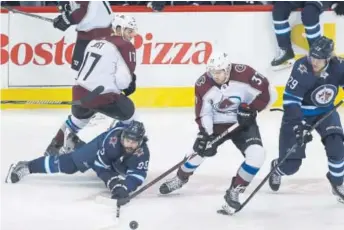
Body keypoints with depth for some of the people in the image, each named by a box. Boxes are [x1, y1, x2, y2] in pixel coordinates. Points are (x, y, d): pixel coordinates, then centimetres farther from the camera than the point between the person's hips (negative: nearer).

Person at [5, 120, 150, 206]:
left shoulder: (142, 152, -39)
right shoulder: (112, 138, -43)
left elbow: (137, 175, -44)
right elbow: (99, 164, -34)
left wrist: (125, 188, -62)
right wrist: (111, 180, -47)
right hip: (101, 149, -4)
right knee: (69, 164, -11)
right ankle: (26, 167, -3)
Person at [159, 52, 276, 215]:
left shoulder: (244, 74, -26)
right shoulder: (203, 85, -18)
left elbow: (268, 92, -17)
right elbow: (203, 114, -11)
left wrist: (251, 109, -22)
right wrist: (205, 134, -25)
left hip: (243, 123, -2)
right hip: (217, 124, 2)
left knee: (256, 155, -23)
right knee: (199, 150, 3)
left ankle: (234, 192, -7)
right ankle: (181, 178, 38)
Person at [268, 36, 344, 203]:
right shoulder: (302, 69, -31)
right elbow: (290, 100, -30)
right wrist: (298, 125, -38)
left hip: (325, 111, 3)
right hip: (299, 114, -3)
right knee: (290, 164, -1)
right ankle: (277, 169, 38)